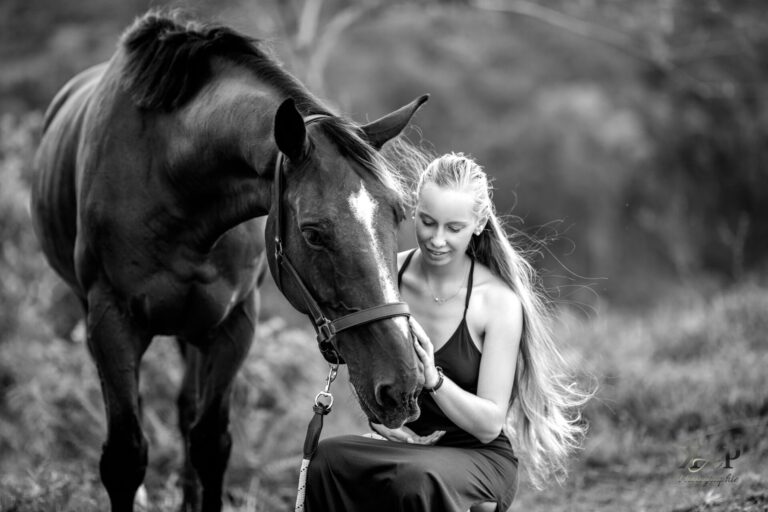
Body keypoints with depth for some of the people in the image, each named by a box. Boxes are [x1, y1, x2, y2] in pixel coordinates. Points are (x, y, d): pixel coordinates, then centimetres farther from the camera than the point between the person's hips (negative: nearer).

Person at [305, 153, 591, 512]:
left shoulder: (500, 302, -12)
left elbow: (489, 425, -13)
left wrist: (433, 378, -30)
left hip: (478, 458, -3)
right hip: (397, 443, 4)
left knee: (418, 479, -38)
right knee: (328, 458, -29)